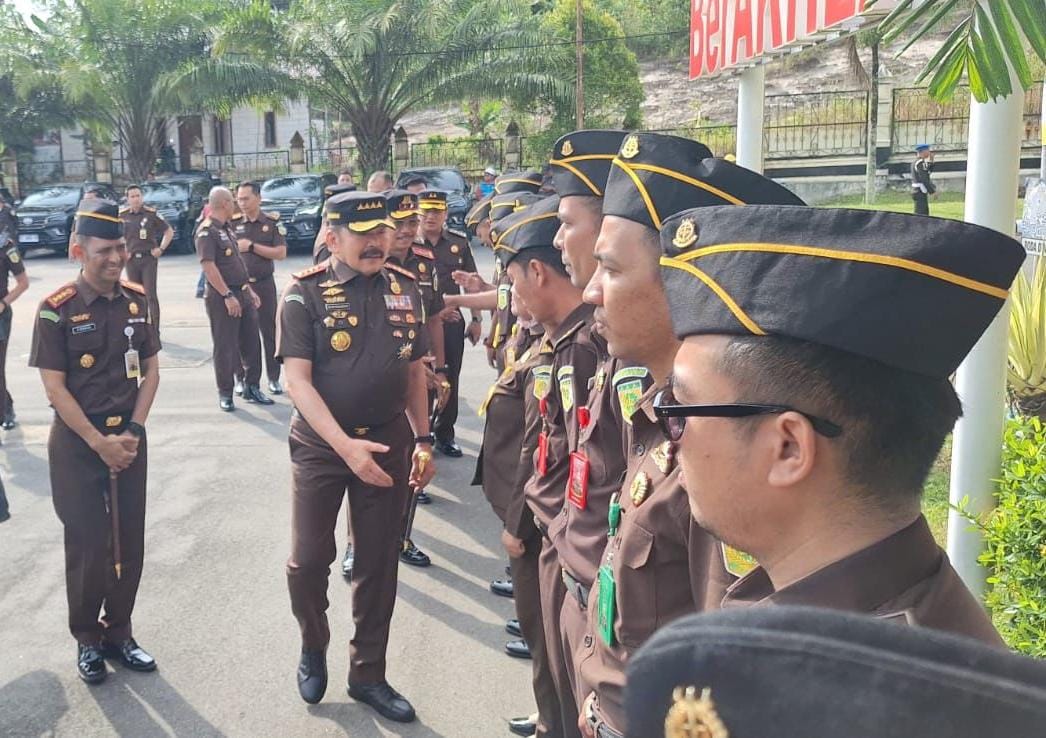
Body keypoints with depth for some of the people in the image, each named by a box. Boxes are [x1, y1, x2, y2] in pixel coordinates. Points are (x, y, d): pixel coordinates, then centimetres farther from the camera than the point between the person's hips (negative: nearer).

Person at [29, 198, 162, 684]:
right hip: (77, 442, -4)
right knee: (87, 545, 3)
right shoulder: (57, 310, -11)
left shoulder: (137, 301, 2)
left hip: (129, 437, 4)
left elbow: (151, 371, 6)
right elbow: (54, 388, -11)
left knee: (129, 543, 9)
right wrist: (98, 442, -13)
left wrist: (132, 432, -5)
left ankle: (118, 633, 26)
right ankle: (87, 640, 22)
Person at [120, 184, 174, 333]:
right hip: (131, 259, 3)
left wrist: (160, 249, -1)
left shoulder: (151, 214, -4)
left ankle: (155, 330, -4)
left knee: (151, 295, -7)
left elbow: (169, 232, 5)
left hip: (149, 258, -3)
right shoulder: (122, 215, 2)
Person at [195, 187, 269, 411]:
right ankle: (225, 394, 10)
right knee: (225, 347, 0)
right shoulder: (206, 231, -12)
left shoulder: (227, 229, 17)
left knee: (251, 342, 11)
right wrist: (227, 295, -23)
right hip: (222, 298, -9)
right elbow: (209, 266, -20)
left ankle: (252, 388, 22)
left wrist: (249, 290, 19)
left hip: (242, 293, 9)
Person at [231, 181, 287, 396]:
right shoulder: (232, 223, 4)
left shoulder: (273, 222, 0)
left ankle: (274, 378, 13)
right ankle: (240, 379, 15)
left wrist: (251, 246, -14)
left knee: (270, 332, 4)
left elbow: (281, 253, -9)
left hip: (264, 284, -1)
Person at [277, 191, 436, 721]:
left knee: (379, 566, 11)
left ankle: (367, 674, 28)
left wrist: (423, 441, 7)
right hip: (320, 447, -3)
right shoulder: (304, 294, -9)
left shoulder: (404, 290, 2)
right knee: (308, 561, 3)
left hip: (388, 444, 3)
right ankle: (313, 648, 33)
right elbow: (298, 381, -15)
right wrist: (345, 445, -25)